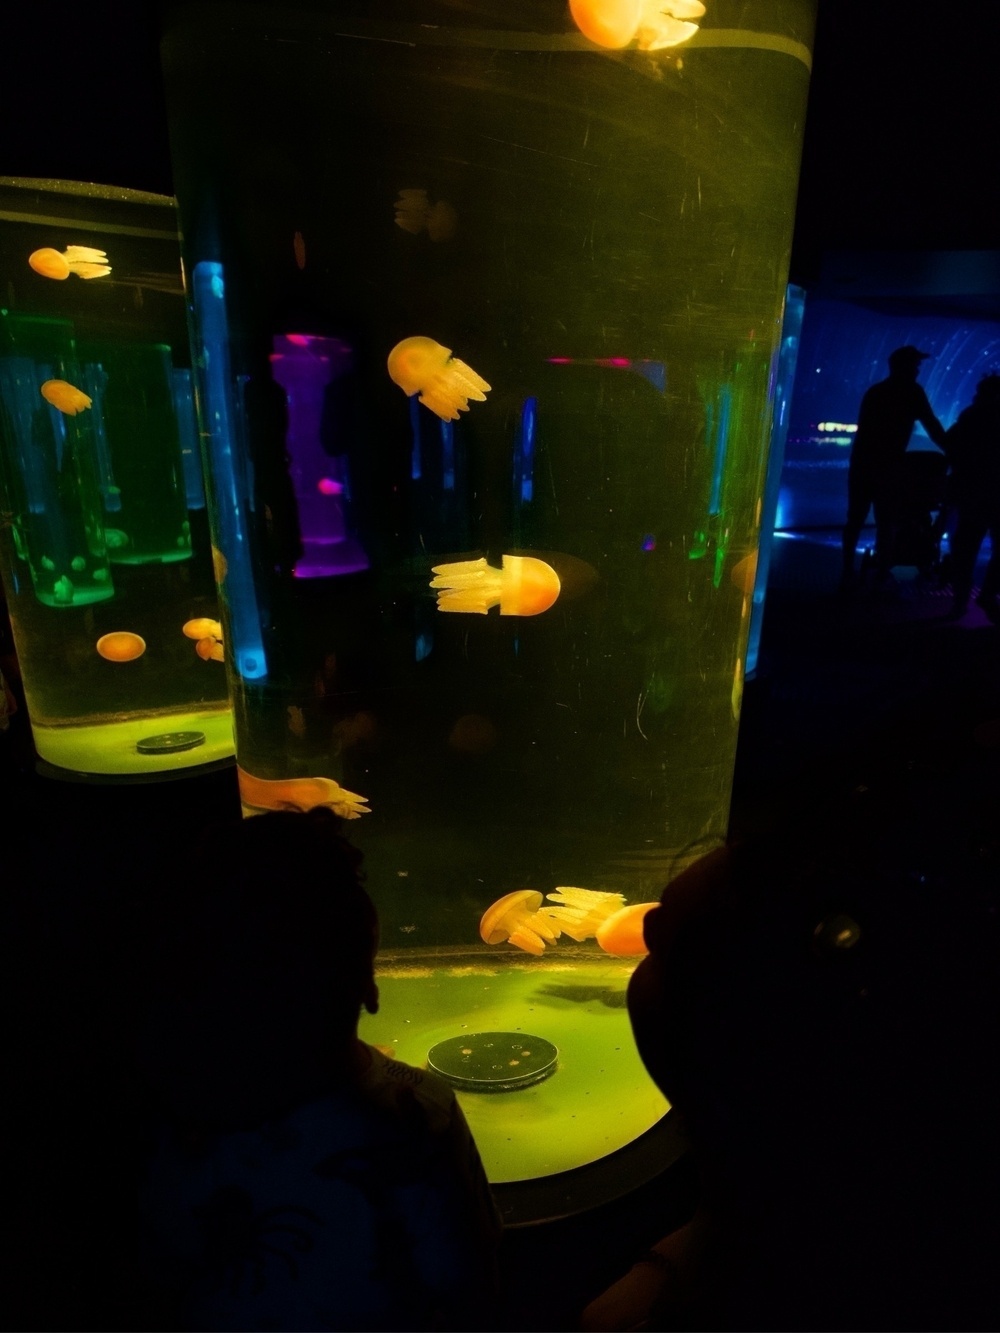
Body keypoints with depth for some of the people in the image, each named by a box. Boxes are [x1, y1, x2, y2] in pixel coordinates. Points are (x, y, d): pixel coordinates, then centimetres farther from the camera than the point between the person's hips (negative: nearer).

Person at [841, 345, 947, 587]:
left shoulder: (874, 390, 18)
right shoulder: (912, 391, -2)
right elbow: (932, 427, -3)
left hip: (861, 461, 6)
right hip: (886, 465, -6)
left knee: (855, 519, 10)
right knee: (886, 523, 2)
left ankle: (848, 572, 12)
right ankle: (881, 574, 5)